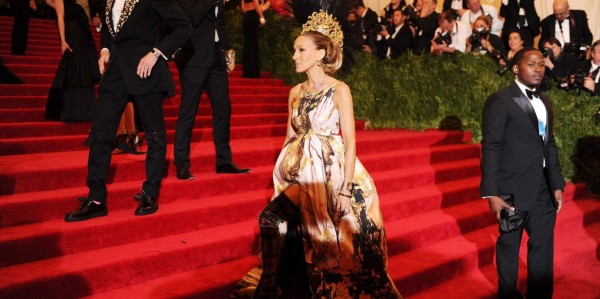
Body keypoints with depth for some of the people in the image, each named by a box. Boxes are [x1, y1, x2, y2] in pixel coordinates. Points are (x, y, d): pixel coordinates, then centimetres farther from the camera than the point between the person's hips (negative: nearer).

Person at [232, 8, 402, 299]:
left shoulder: (339, 90, -8)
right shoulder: (296, 92, 10)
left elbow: (350, 141, -12)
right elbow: (290, 137, 14)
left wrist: (345, 189, -17)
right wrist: (281, 175, 9)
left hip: (330, 173, -6)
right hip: (301, 173, 6)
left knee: (270, 217, -17)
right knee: (271, 218, -9)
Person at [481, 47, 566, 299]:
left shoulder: (545, 101, 13)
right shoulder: (499, 101, -9)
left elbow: (550, 144, 15)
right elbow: (491, 148, -13)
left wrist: (557, 184, 10)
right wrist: (492, 193, -17)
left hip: (543, 190, 6)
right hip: (513, 189, -6)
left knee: (544, 246, 13)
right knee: (509, 246, 9)